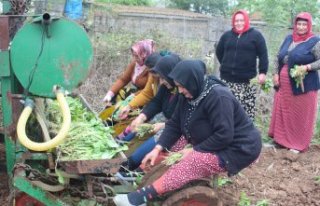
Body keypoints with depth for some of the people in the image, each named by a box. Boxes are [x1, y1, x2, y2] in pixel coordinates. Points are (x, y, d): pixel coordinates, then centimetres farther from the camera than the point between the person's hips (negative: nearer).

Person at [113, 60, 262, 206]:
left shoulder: (218, 97, -25)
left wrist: (195, 150, -23)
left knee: (191, 163, -29)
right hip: (212, 143, 10)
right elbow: (175, 124, 0)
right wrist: (158, 148, -11)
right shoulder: (189, 95, 0)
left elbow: (223, 136, -29)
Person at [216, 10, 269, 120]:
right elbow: (219, 51, 23)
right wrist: (227, 65, 13)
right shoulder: (227, 35, 12)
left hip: (247, 80, -3)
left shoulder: (255, 35, 2)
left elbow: (263, 55, -1)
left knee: (247, 108, -6)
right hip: (227, 78, 3)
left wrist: (262, 72, -9)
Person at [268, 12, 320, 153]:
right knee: (282, 110, 12)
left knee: (300, 114, 3)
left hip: (303, 85, -5)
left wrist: (307, 67, -24)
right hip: (284, 84, 6)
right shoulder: (288, 39, 11)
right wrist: (276, 74, 6)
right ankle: (282, 137, 27)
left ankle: (299, 144, 14)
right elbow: (278, 57, 16)